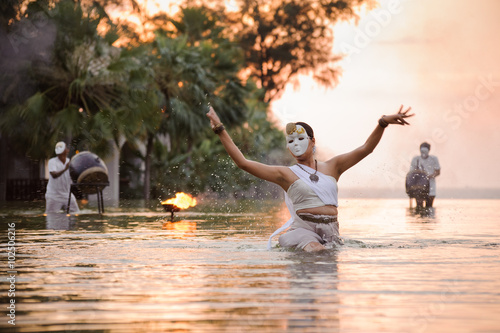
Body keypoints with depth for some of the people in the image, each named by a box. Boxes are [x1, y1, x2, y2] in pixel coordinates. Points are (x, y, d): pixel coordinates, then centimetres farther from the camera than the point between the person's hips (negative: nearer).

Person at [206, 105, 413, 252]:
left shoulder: (332, 167, 19)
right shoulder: (285, 174, 10)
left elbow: (365, 149, 19)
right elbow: (243, 163, 5)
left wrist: (383, 123, 7)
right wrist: (220, 130, 2)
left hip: (331, 230, 6)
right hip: (303, 228, -6)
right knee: (314, 250, -36)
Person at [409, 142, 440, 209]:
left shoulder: (434, 159, 2)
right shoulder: (415, 159, 3)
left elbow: (438, 172, 2)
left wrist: (429, 176, -15)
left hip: (430, 188, 1)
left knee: (429, 207, 2)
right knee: (419, 207, -9)